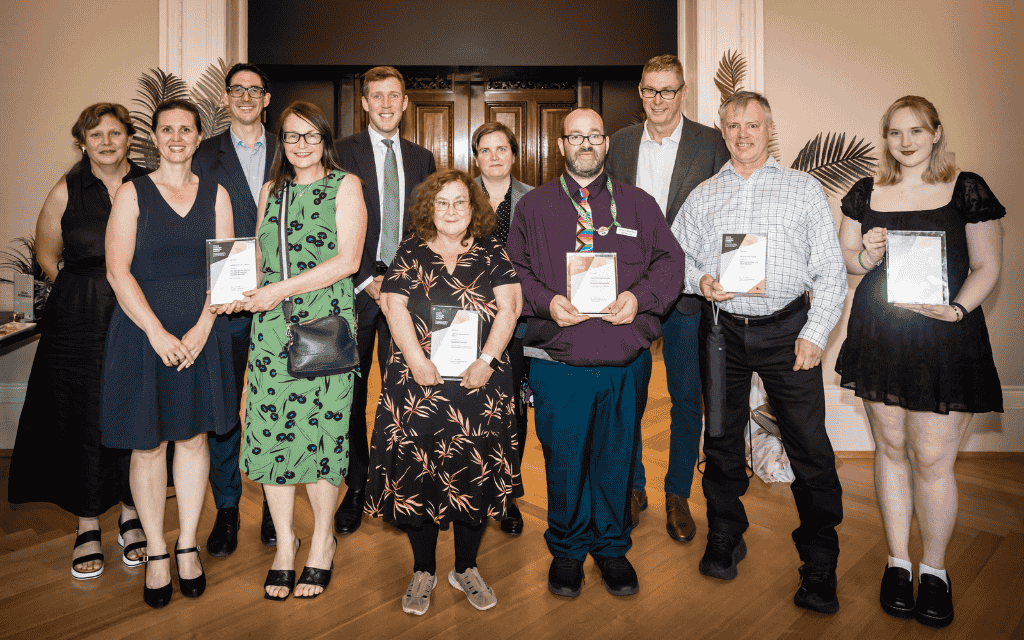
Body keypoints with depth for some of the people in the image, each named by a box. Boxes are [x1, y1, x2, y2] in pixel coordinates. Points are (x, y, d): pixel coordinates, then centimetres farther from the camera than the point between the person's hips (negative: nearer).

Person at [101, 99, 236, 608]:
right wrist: (157, 332, -15)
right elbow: (118, 270, -6)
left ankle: (187, 546, 23)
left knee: (194, 436, 8)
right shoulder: (132, 194, 1)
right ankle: (156, 551, 20)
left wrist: (202, 328, -10)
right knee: (148, 442, 5)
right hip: (143, 331, -2)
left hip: (201, 332, 2)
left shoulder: (215, 195, 7)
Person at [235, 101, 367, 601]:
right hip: (271, 323, 4)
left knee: (320, 424, -1)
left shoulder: (345, 185, 4)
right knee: (271, 426, 1)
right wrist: (243, 289, -1)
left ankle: (322, 542, 18)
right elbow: (260, 257, 20)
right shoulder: (271, 190, 18)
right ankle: (284, 542, 18)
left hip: (326, 321, -4)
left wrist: (282, 289, -12)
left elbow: (347, 260, -7)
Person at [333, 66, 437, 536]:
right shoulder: (342, 153, 3)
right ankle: (356, 486, 18)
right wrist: (364, 281, -9)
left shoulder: (422, 158, 14)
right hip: (355, 287, -2)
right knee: (351, 390, 3)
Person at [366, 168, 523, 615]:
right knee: (417, 474, 4)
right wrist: (418, 362, -13)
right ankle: (423, 571, 23)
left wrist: (486, 362, -13)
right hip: (418, 382, 0)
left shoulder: (492, 253, 7)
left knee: (475, 475, 6)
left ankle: (465, 569, 25)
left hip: (479, 383, 0)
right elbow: (393, 305, -2)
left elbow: (509, 307, -2)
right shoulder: (410, 252, 8)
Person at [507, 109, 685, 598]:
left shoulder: (639, 204, 11)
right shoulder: (533, 206, 9)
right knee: (563, 459, 6)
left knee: (617, 456, 12)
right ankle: (567, 549, 29)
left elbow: (670, 261, 8)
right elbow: (514, 270, 6)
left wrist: (639, 298, -11)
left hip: (627, 360, 2)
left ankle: (612, 547, 33)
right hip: (559, 361, -1)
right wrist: (546, 301, -13)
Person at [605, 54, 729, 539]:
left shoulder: (711, 143, 0)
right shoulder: (620, 143, 8)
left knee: (686, 398, 7)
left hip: (687, 290, -2)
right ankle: (633, 489, 28)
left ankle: (678, 495, 25)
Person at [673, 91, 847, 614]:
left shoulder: (804, 189, 7)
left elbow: (831, 271, 3)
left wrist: (814, 334, -6)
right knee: (721, 439, 11)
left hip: (787, 329, -2)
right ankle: (725, 539, 30)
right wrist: (699, 280, -7)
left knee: (810, 448, -3)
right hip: (722, 330, 2)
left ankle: (819, 566, 13)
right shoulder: (703, 196, 13)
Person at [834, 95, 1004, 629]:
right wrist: (864, 257, -9)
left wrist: (956, 308, -15)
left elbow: (986, 266, 2)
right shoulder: (865, 194, 8)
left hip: (944, 339, -2)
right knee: (891, 448, 9)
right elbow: (842, 257, 14)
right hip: (879, 335, 3)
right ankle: (898, 561, 24)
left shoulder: (968, 190, 1)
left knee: (932, 459, -2)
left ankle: (934, 569, 20)